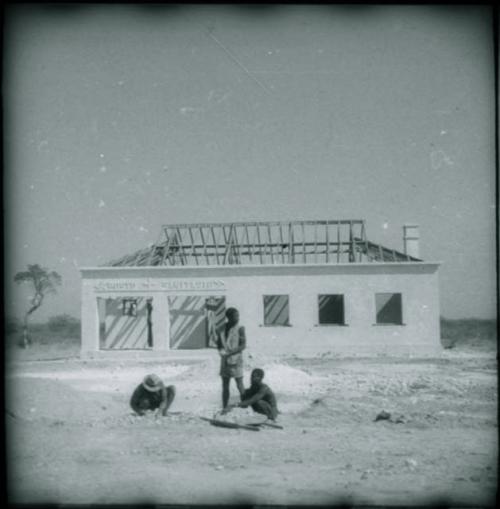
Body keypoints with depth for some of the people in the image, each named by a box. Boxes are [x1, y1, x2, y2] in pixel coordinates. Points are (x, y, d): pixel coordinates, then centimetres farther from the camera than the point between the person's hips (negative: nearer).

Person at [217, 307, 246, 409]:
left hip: (236, 360, -5)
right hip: (225, 360, 5)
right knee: (225, 385, 8)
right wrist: (221, 350, -10)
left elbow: (243, 345, -12)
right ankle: (224, 408, 15)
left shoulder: (240, 328, -8)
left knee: (240, 385, -5)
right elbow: (219, 343, 12)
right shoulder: (222, 329, 5)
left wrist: (229, 353, -18)